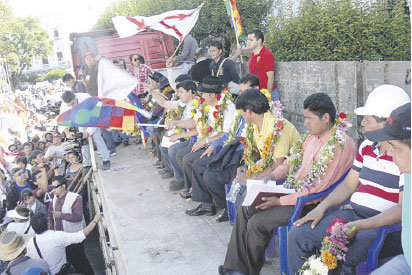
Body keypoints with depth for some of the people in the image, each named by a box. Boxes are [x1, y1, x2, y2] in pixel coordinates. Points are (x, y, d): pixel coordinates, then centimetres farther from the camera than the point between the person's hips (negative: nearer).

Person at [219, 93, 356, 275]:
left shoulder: (341, 145, -19)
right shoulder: (312, 136, 8)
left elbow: (319, 189, -22)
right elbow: (292, 161, 18)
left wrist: (280, 201, -22)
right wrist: (271, 176, 0)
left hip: (309, 203, -9)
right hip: (292, 190, 9)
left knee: (257, 223, -18)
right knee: (245, 209, 1)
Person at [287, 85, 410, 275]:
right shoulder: (366, 147, 12)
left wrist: (358, 226, -25)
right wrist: (321, 207, 3)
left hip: (385, 225, -7)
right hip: (352, 213, 7)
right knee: (297, 235, -5)